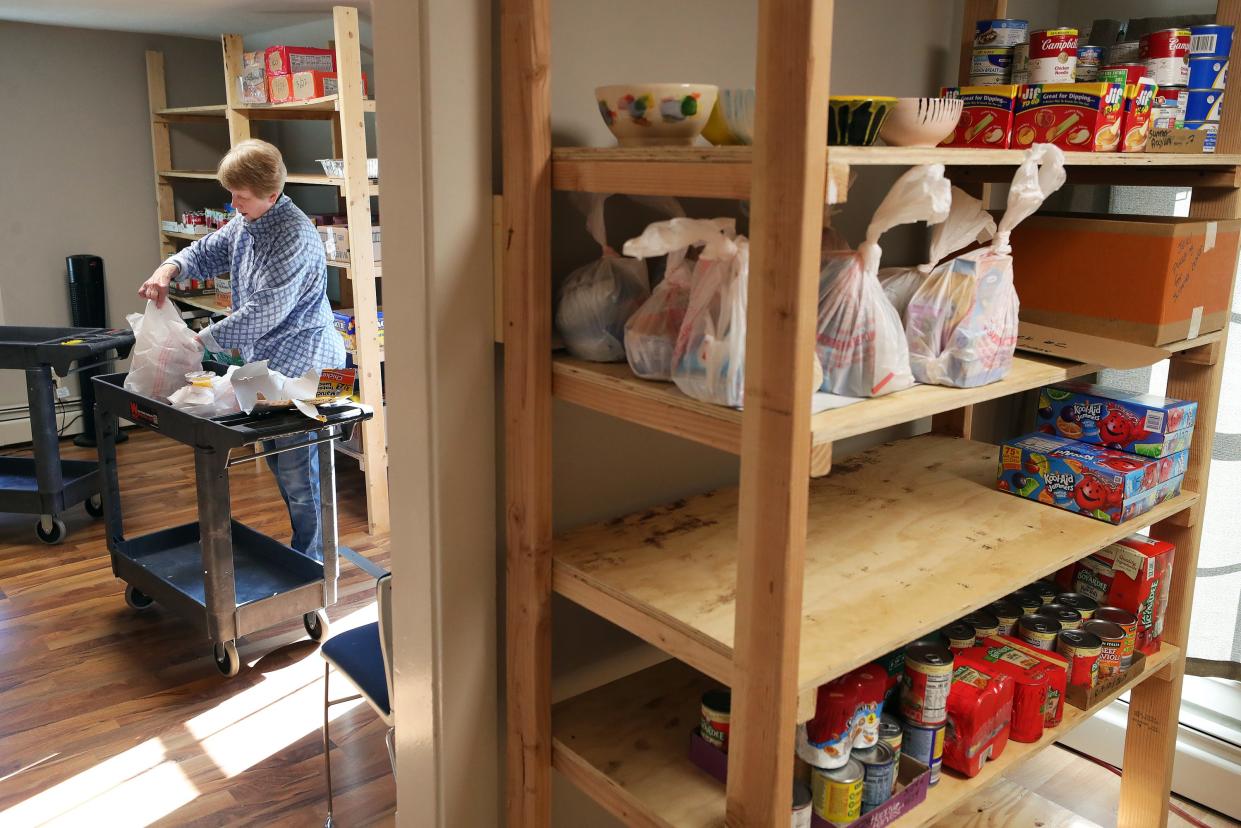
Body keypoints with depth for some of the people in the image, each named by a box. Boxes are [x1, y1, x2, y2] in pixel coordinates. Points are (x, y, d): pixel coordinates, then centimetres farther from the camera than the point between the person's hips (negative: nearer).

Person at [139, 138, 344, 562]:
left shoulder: (294, 237, -23)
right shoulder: (244, 223, 7)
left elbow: (263, 312, -27)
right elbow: (208, 251, 20)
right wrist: (170, 269, -2)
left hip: (302, 365, -10)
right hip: (267, 361, 10)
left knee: (297, 472, -3)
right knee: (278, 461, 19)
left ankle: (311, 561, 12)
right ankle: (303, 546, 34)